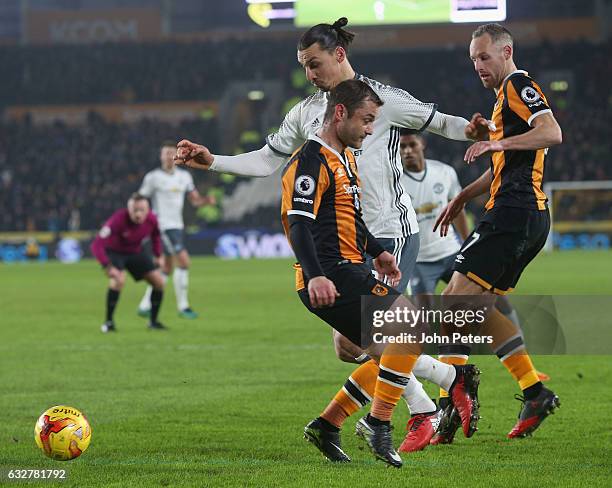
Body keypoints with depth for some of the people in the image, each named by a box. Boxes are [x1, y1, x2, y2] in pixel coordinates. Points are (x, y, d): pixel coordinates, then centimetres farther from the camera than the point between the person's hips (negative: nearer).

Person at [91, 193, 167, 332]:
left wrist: (158, 256, 2)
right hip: (114, 251, -5)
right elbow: (97, 245, -39)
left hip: (136, 252, 5)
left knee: (159, 282, -3)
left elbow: (155, 235, 6)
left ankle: (154, 321, 16)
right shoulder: (118, 220, -37)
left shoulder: (151, 219, -22)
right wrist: (108, 267, -46)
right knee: (119, 280, -31)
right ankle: (109, 322, -15)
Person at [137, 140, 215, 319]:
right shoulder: (153, 177, -6)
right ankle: (183, 306, -12)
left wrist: (207, 200, -10)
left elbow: (195, 200, 11)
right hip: (163, 226, -7)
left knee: (167, 268, 13)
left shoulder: (184, 176, 10)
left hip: (177, 225, 7)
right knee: (183, 261, -18)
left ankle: (145, 305, 23)